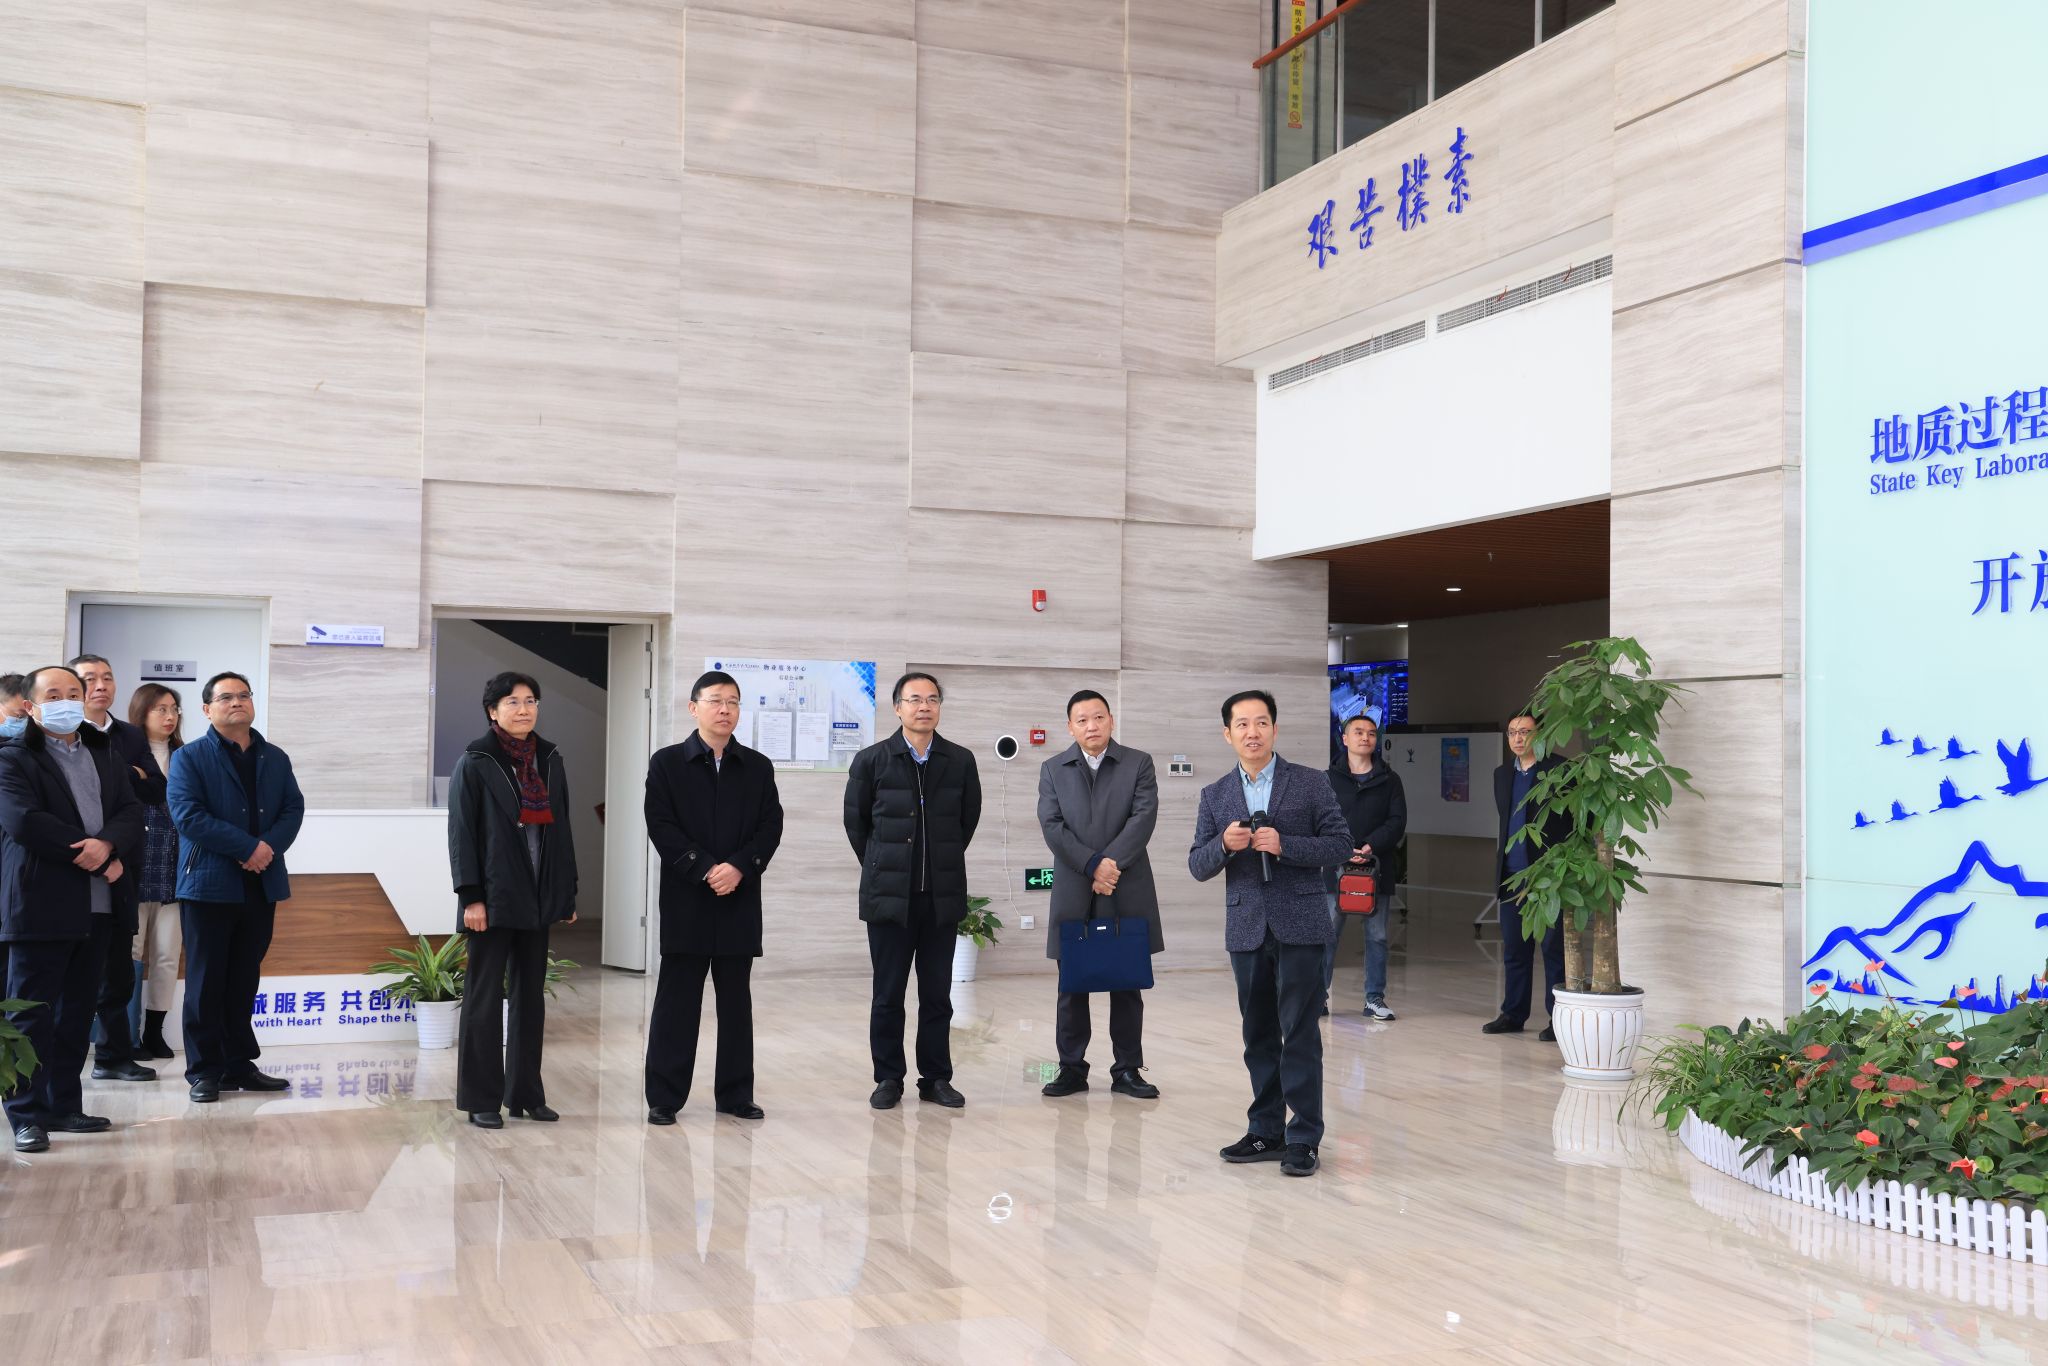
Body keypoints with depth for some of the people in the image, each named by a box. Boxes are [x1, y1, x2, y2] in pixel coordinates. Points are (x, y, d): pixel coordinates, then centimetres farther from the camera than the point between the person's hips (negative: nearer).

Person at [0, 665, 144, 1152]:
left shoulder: (105, 755, 17)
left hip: (97, 906, 6)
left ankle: (64, 1106, 18)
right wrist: (98, 858, -15)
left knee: (78, 1012, 10)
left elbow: (131, 814, 8)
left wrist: (107, 844, -15)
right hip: (40, 906, -6)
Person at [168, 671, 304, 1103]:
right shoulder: (189, 758, -1)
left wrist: (270, 846, -14)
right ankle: (205, 1071, 7)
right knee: (207, 982, 1)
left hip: (261, 885, 4)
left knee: (244, 981, 10)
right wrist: (248, 847, -18)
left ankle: (240, 1065, 17)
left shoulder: (275, 758, 14)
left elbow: (293, 809, 6)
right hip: (209, 884, -4)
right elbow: (188, 816, -13)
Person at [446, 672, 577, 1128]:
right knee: (485, 996, 1)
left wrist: (568, 893, 9)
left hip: (538, 898, 5)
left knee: (530, 996, 10)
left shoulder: (549, 761, 10)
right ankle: (481, 1099, 7)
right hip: (495, 898, -5)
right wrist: (470, 897, -14)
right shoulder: (474, 763, -5)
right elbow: (461, 833, -8)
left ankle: (525, 1094, 17)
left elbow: (561, 830, 12)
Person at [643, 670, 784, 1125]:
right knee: (677, 1002, 1)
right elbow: (661, 826, -6)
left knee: (736, 1001, 8)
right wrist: (705, 870, -15)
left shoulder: (758, 767, 10)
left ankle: (735, 1094, 16)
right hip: (685, 900, -3)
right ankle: (664, 1097, 6)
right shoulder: (666, 763, 2)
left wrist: (738, 867, -13)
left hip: (740, 900, 3)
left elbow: (771, 827, 3)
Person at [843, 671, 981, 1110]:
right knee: (888, 995, 4)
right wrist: (883, 869, 10)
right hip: (889, 896, -1)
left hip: (942, 896, 1)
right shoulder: (871, 760, -2)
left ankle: (936, 1078, 16)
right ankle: (889, 1079, 14)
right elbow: (856, 822, 7)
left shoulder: (960, 761, 2)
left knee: (937, 995, 7)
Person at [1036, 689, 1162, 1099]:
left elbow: (1144, 817, -7)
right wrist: (1093, 866, -15)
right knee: (1072, 985, 5)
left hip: (1127, 891, -1)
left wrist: (1112, 862, -18)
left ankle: (1127, 1069, 12)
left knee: (1128, 984, 4)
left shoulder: (1139, 764, 5)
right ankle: (1072, 1068, 13)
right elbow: (1052, 826, -4)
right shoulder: (1053, 769, 8)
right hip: (1073, 893, 1)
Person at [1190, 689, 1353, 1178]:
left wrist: (1284, 845, -17)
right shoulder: (1215, 795, 9)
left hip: (1300, 926, -3)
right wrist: (1224, 844, -15)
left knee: (1300, 1033, -4)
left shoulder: (1311, 783, 1)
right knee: (1259, 1035, 10)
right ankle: (1267, 1132, 18)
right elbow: (1198, 866, 6)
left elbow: (1340, 845, -4)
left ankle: (1304, 1138, 1)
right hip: (1246, 929, 4)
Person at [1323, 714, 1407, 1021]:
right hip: (1336, 869, -1)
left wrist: (1372, 846, -16)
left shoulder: (1389, 780, 9)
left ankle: (1375, 998, 12)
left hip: (1377, 868, 1)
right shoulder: (1329, 779, 7)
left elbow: (1398, 821, 0)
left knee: (1377, 937, 5)